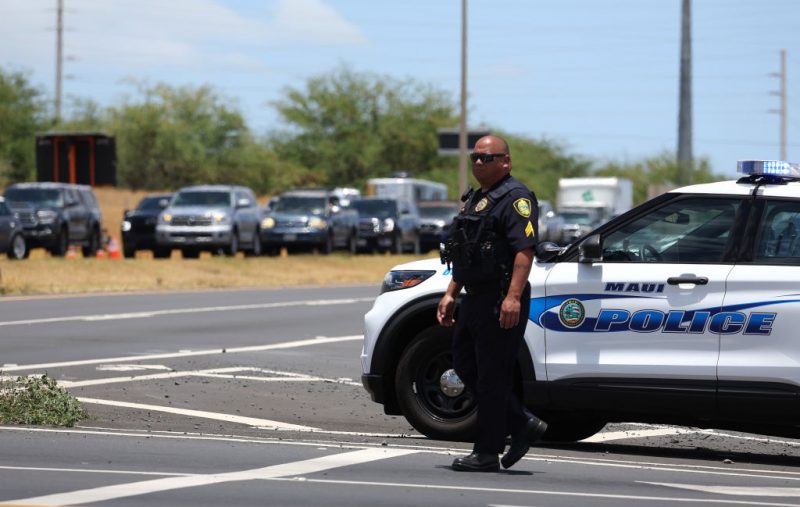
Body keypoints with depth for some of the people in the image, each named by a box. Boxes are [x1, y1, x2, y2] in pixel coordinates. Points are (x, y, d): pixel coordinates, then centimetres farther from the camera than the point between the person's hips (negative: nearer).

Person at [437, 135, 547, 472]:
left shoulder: (516, 198, -11)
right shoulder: (475, 199, 20)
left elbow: (525, 250, -21)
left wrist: (512, 297, -29)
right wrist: (451, 294, 22)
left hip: (500, 303, -10)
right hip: (475, 299, 10)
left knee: (491, 375, -6)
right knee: (465, 365, 12)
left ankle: (487, 454, -1)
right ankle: (523, 425, 18)